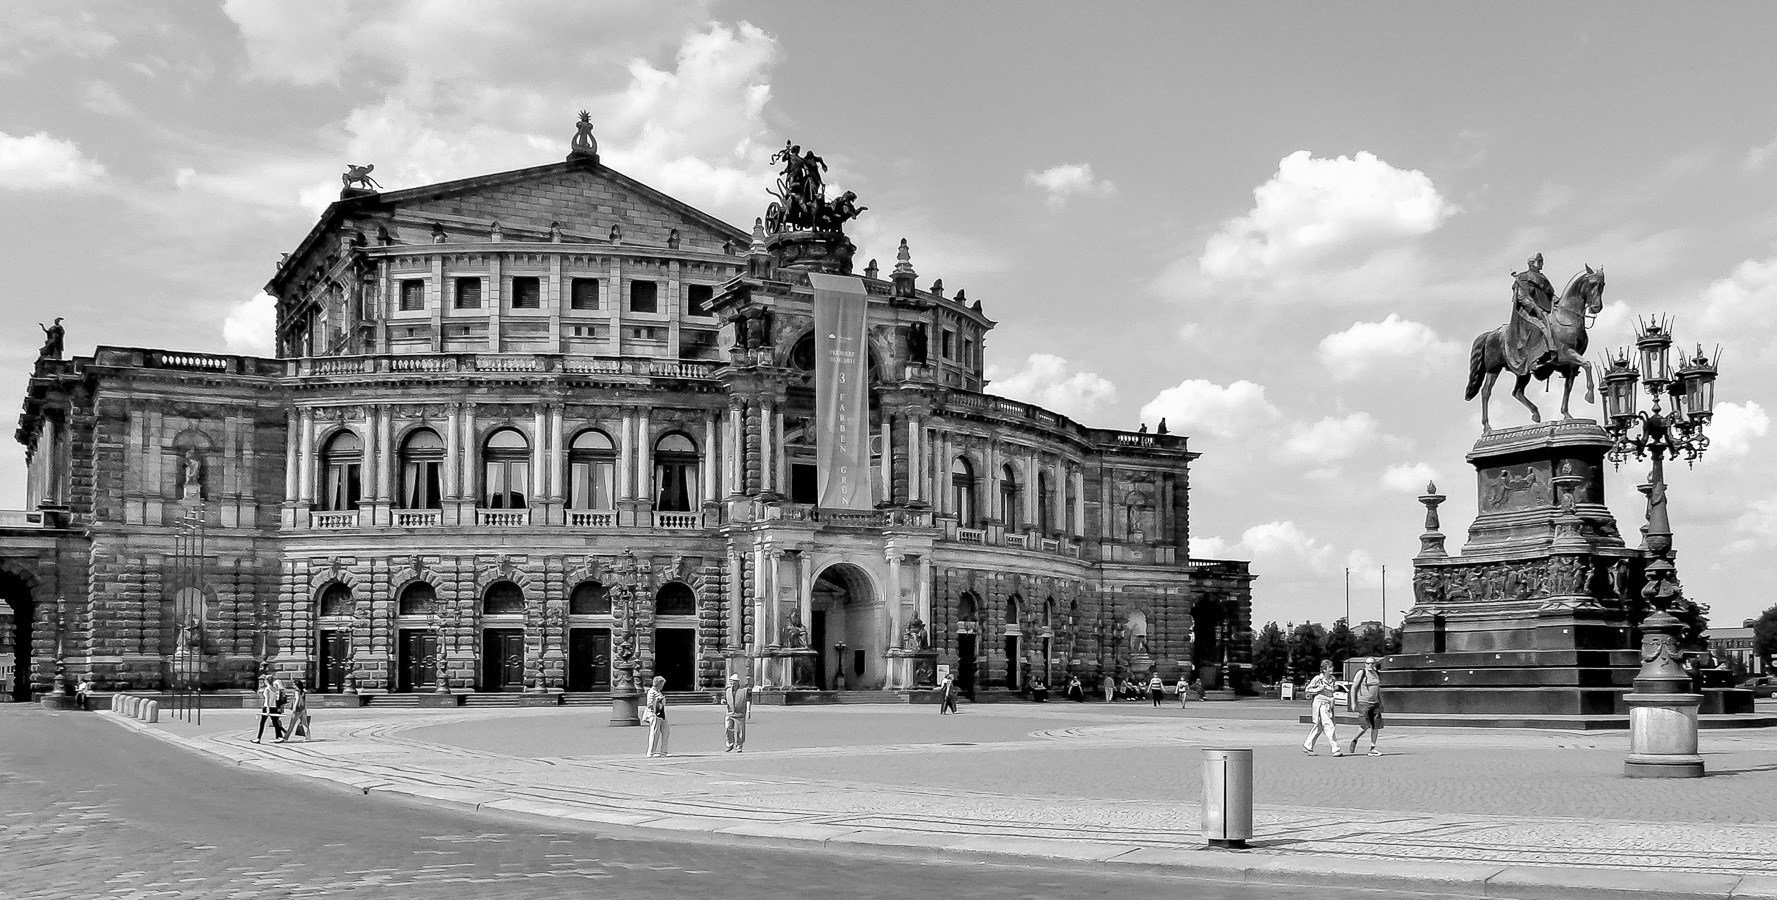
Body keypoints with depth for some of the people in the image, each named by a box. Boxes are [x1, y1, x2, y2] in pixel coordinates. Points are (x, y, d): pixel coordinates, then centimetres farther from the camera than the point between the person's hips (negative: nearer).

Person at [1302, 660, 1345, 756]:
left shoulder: (1333, 679, 7)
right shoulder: (1318, 679, -11)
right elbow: (1307, 689, -6)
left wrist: (1336, 688, 1)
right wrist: (1319, 689, -18)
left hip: (1329, 705, 7)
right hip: (1320, 704, -7)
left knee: (1319, 727, 13)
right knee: (1329, 726, -13)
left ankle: (1307, 746, 25)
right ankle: (1335, 749, -13)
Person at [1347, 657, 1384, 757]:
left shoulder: (1377, 674, 12)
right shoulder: (1361, 673, -6)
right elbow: (1353, 688, -5)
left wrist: (1381, 703, 21)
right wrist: (1353, 702, -10)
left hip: (1375, 703, 6)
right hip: (1363, 703, -6)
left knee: (1376, 726, 1)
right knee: (1365, 726, -16)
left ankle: (1372, 749, 9)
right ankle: (1355, 740, 10)